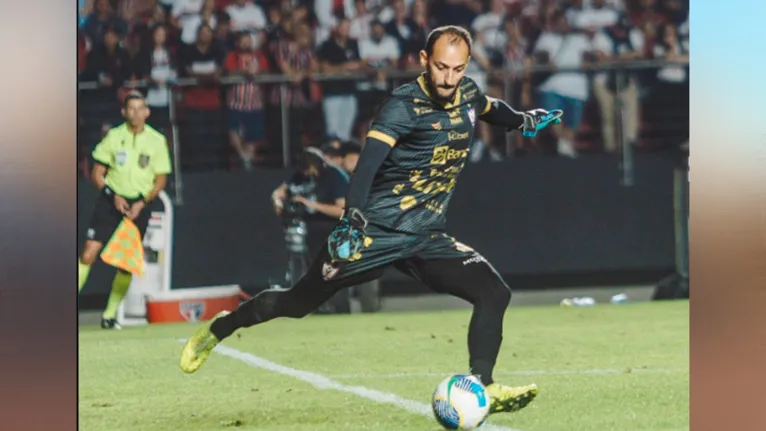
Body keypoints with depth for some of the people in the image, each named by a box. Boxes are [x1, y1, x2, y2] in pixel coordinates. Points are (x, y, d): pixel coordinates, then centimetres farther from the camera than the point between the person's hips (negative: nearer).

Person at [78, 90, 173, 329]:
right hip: (111, 201, -1)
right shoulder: (113, 137, 1)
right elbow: (97, 173, 4)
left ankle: (109, 315, 12)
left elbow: (161, 180, 4)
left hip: (139, 205, 1)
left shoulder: (157, 141, 1)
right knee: (88, 254, -13)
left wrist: (142, 203, -10)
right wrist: (113, 196, -12)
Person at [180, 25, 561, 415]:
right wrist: (352, 215, -46)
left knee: (494, 293, -12)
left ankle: (482, 389, -8)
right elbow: (369, 160, -33)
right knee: (299, 302, 1)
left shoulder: (467, 94, 4)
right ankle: (220, 328, 25)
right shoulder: (404, 105, -18)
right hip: (376, 231, -6)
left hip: (426, 237, 6)